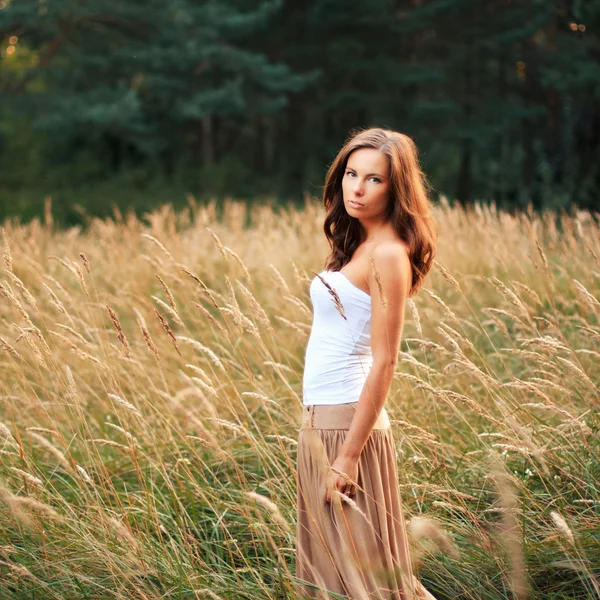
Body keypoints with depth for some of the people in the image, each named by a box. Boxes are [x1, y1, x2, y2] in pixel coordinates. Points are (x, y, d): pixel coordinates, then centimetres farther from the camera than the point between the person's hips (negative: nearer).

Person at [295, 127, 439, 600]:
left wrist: (350, 454, -20)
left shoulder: (388, 253, -14)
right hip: (321, 420, 9)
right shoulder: (357, 244, 13)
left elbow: (384, 363, -18)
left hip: (347, 423, -9)